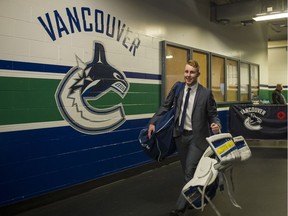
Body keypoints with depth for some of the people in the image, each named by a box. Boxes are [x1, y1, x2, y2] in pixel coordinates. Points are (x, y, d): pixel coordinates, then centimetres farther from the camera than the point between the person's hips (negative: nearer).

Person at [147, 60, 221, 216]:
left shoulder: (206, 93, -11)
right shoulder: (177, 88, -1)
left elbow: (213, 114, -4)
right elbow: (166, 106, 7)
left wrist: (215, 124, -26)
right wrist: (153, 122, -1)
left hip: (196, 137, -4)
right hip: (180, 135, 4)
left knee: (190, 172, -6)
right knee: (187, 171, 16)